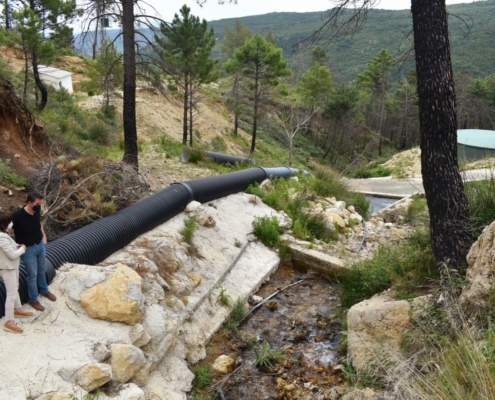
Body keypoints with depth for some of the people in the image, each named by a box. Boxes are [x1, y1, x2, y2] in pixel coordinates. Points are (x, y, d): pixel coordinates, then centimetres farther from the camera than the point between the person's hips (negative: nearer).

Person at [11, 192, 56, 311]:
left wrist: (44, 236, 10)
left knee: (42, 270, 23)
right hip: (28, 249, -6)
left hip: (40, 245, 6)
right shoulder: (18, 215, -26)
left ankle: (44, 290, 45)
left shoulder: (37, 212, -7)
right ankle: (33, 300, 23)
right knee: (32, 275, 6)